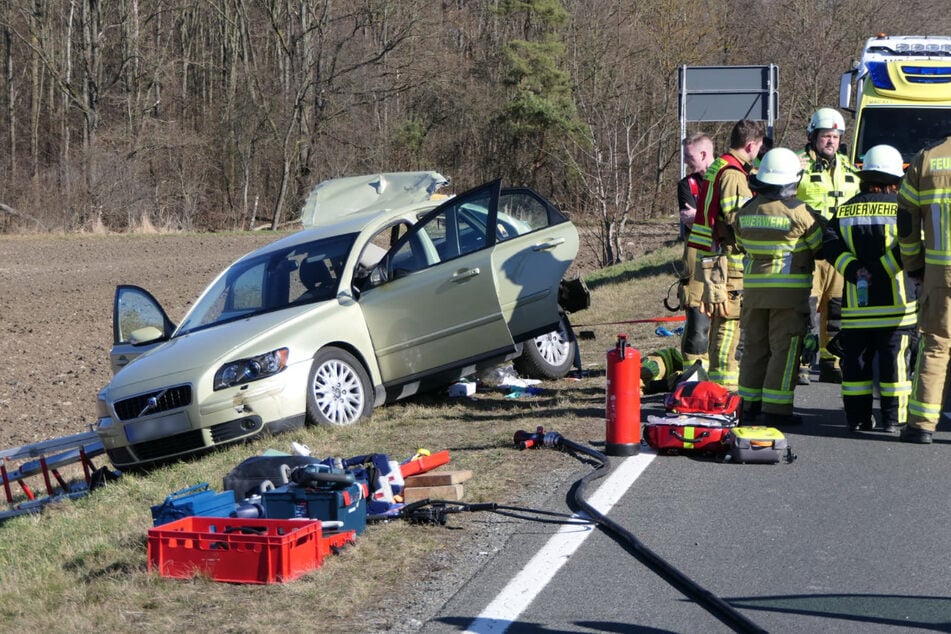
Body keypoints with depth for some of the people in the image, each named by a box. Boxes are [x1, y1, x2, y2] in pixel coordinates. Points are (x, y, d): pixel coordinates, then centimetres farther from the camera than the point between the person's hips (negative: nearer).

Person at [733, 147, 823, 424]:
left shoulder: (746, 211, 4)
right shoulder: (799, 212, -13)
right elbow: (821, 245, -4)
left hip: (753, 287, 5)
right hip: (789, 289, -5)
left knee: (754, 345, 15)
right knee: (785, 349, 0)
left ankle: (750, 404, 19)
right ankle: (776, 408, -2)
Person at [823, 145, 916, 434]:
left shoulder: (845, 210, 8)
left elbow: (831, 243, -4)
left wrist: (854, 271, -11)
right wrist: (880, 272, -13)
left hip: (855, 302, 3)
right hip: (895, 301, -3)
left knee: (856, 359, 9)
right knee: (894, 360, 3)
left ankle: (857, 417, 10)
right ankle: (893, 418, 4)